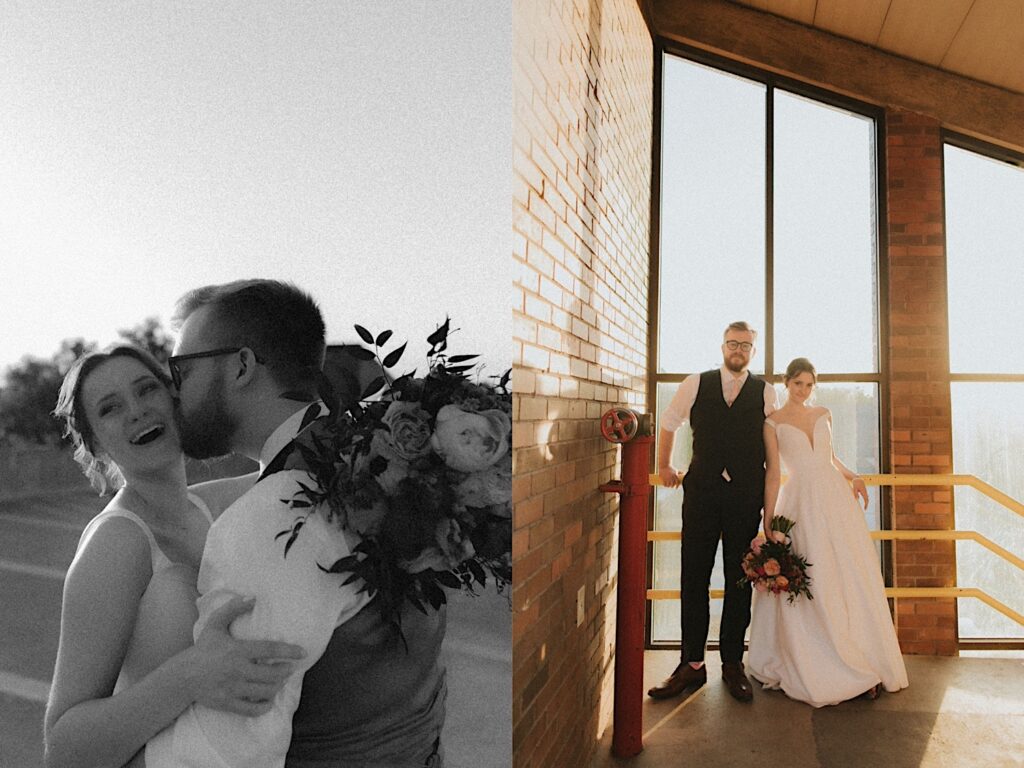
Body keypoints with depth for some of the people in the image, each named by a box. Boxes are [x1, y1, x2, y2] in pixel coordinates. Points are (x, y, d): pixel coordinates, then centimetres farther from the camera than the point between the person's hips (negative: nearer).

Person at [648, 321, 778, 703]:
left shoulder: (765, 393, 5)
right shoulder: (696, 385, 5)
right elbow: (668, 423, 18)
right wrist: (664, 465, 20)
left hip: (745, 497, 0)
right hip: (701, 494, 0)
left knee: (739, 582, 8)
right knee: (694, 579, 3)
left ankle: (732, 663, 21)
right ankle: (691, 664, 14)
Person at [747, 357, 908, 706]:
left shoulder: (823, 414, 12)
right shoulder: (773, 423, -1)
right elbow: (773, 473, -3)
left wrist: (851, 476, 9)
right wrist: (768, 523, -7)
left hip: (836, 498, 4)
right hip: (802, 503, -4)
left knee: (851, 580, 2)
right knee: (809, 587, -2)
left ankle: (864, 666, 13)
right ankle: (818, 668, 10)